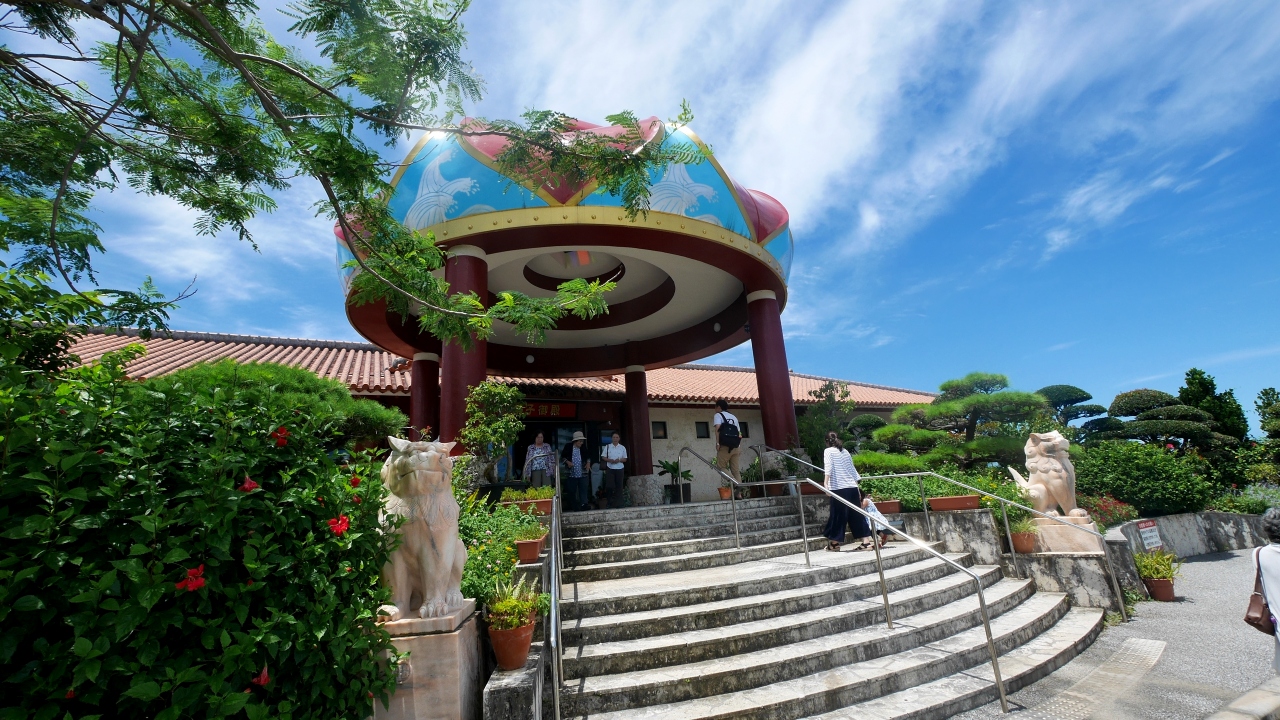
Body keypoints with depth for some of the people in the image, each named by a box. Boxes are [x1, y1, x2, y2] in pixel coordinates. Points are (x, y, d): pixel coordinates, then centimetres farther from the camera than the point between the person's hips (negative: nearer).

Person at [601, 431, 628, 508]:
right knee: (609, 486, -5)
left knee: (619, 486, 2)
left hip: (620, 469, 1)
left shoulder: (623, 447, 5)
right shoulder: (607, 447, 3)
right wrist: (610, 460, -15)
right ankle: (611, 502, 11)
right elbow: (603, 457, 4)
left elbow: (625, 459, 7)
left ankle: (618, 503, 9)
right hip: (610, 469, -1)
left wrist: (619, 460, -14)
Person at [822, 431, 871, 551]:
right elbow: (853, 470, 19)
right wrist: (857, 488, 24)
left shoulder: (828, 451, 0)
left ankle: (834, 544, 10)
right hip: (852, 487, 6)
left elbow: (828, 467, -16)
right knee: (856, 515, 9)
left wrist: (825, 483, -26)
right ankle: (866, 542, 7)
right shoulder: (845, 451, 17)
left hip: (839, 488, -6)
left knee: (838, 515, 2)